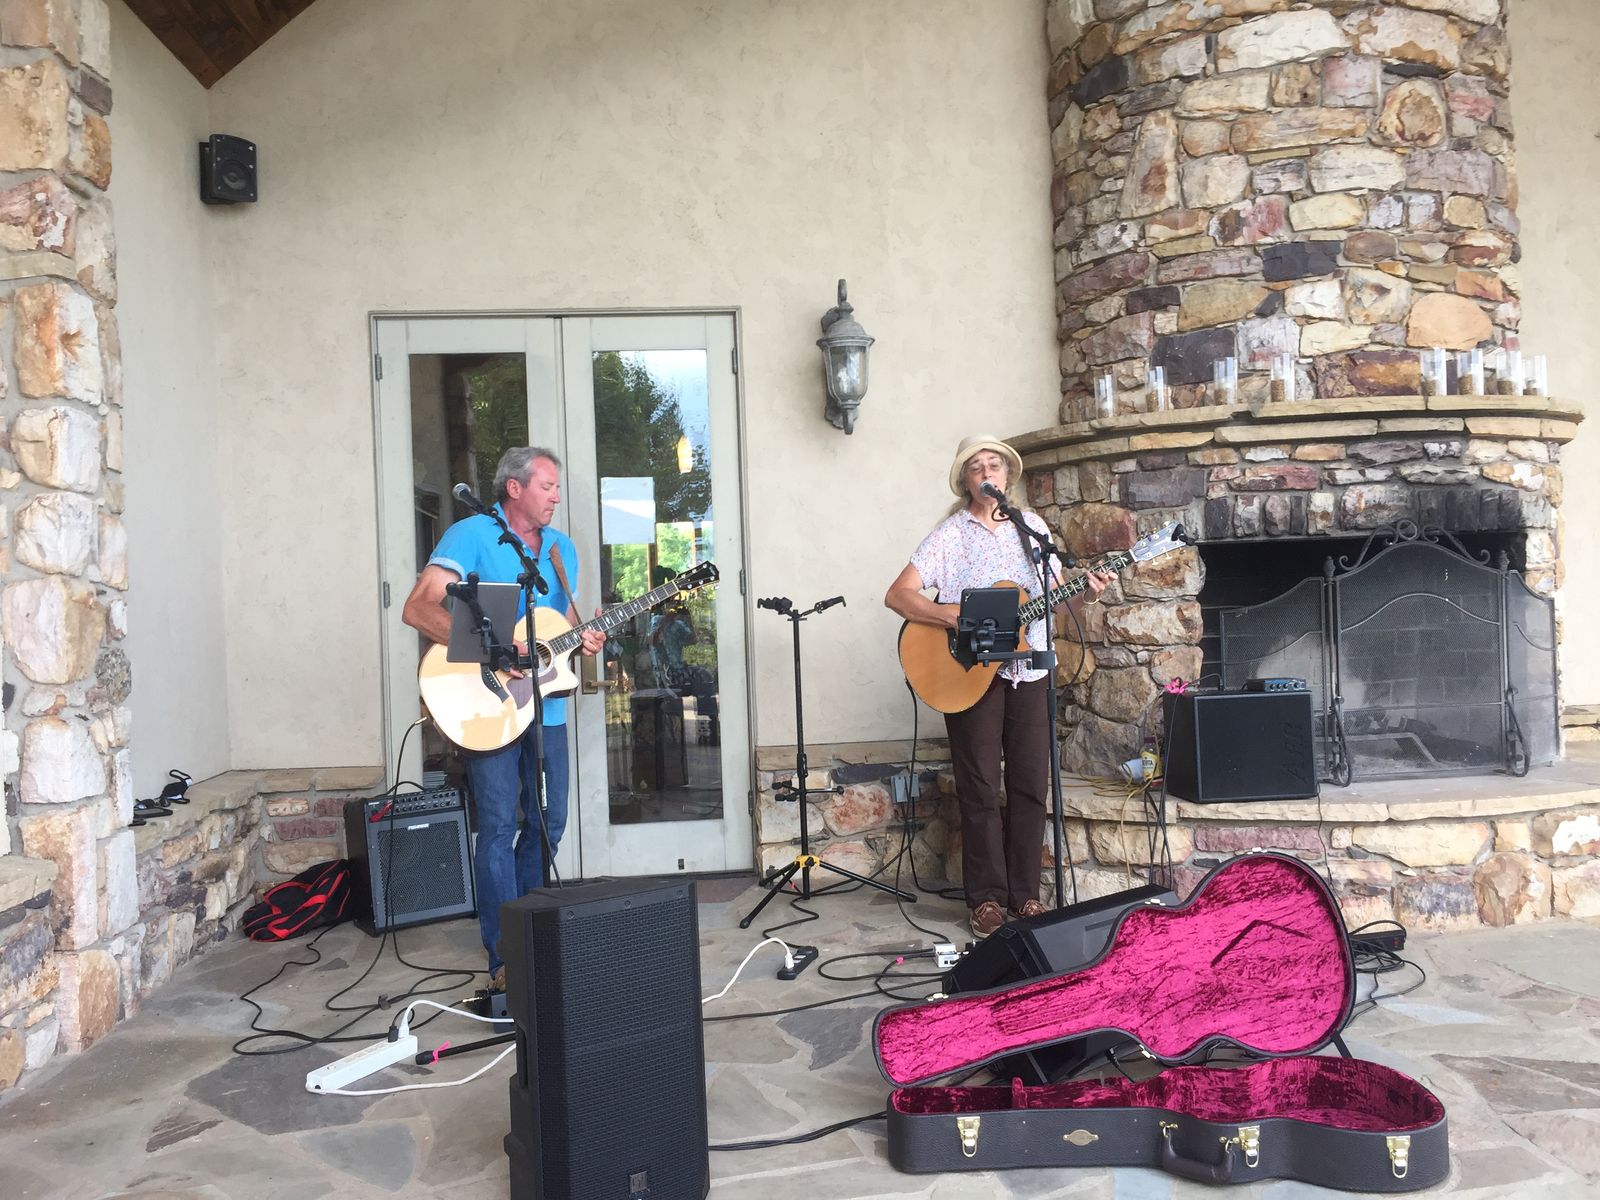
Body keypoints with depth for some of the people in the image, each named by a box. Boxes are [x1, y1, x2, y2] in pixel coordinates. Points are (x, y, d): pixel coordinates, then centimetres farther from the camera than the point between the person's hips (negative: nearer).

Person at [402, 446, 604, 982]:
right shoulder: (471, 535, -9)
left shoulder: (562, 547, 13)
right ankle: (505, 956, 2)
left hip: (545, 705, 7)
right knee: (500, 826, -6)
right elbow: (417, 608, -18)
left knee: (548, 821, 11)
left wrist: (585, 637, -3)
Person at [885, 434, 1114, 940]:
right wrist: (954, 617, -23)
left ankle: (1024, 894, 17)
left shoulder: (1032, 526, 10)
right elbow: (897, 595, -11)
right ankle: (987, 898, 11)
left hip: (1026, 670, 4)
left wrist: (1086, 593, -8)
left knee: (1031, 784, 5)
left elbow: (1055, 598, 12)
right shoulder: (950, 534, -3)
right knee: (981, 789, 0)